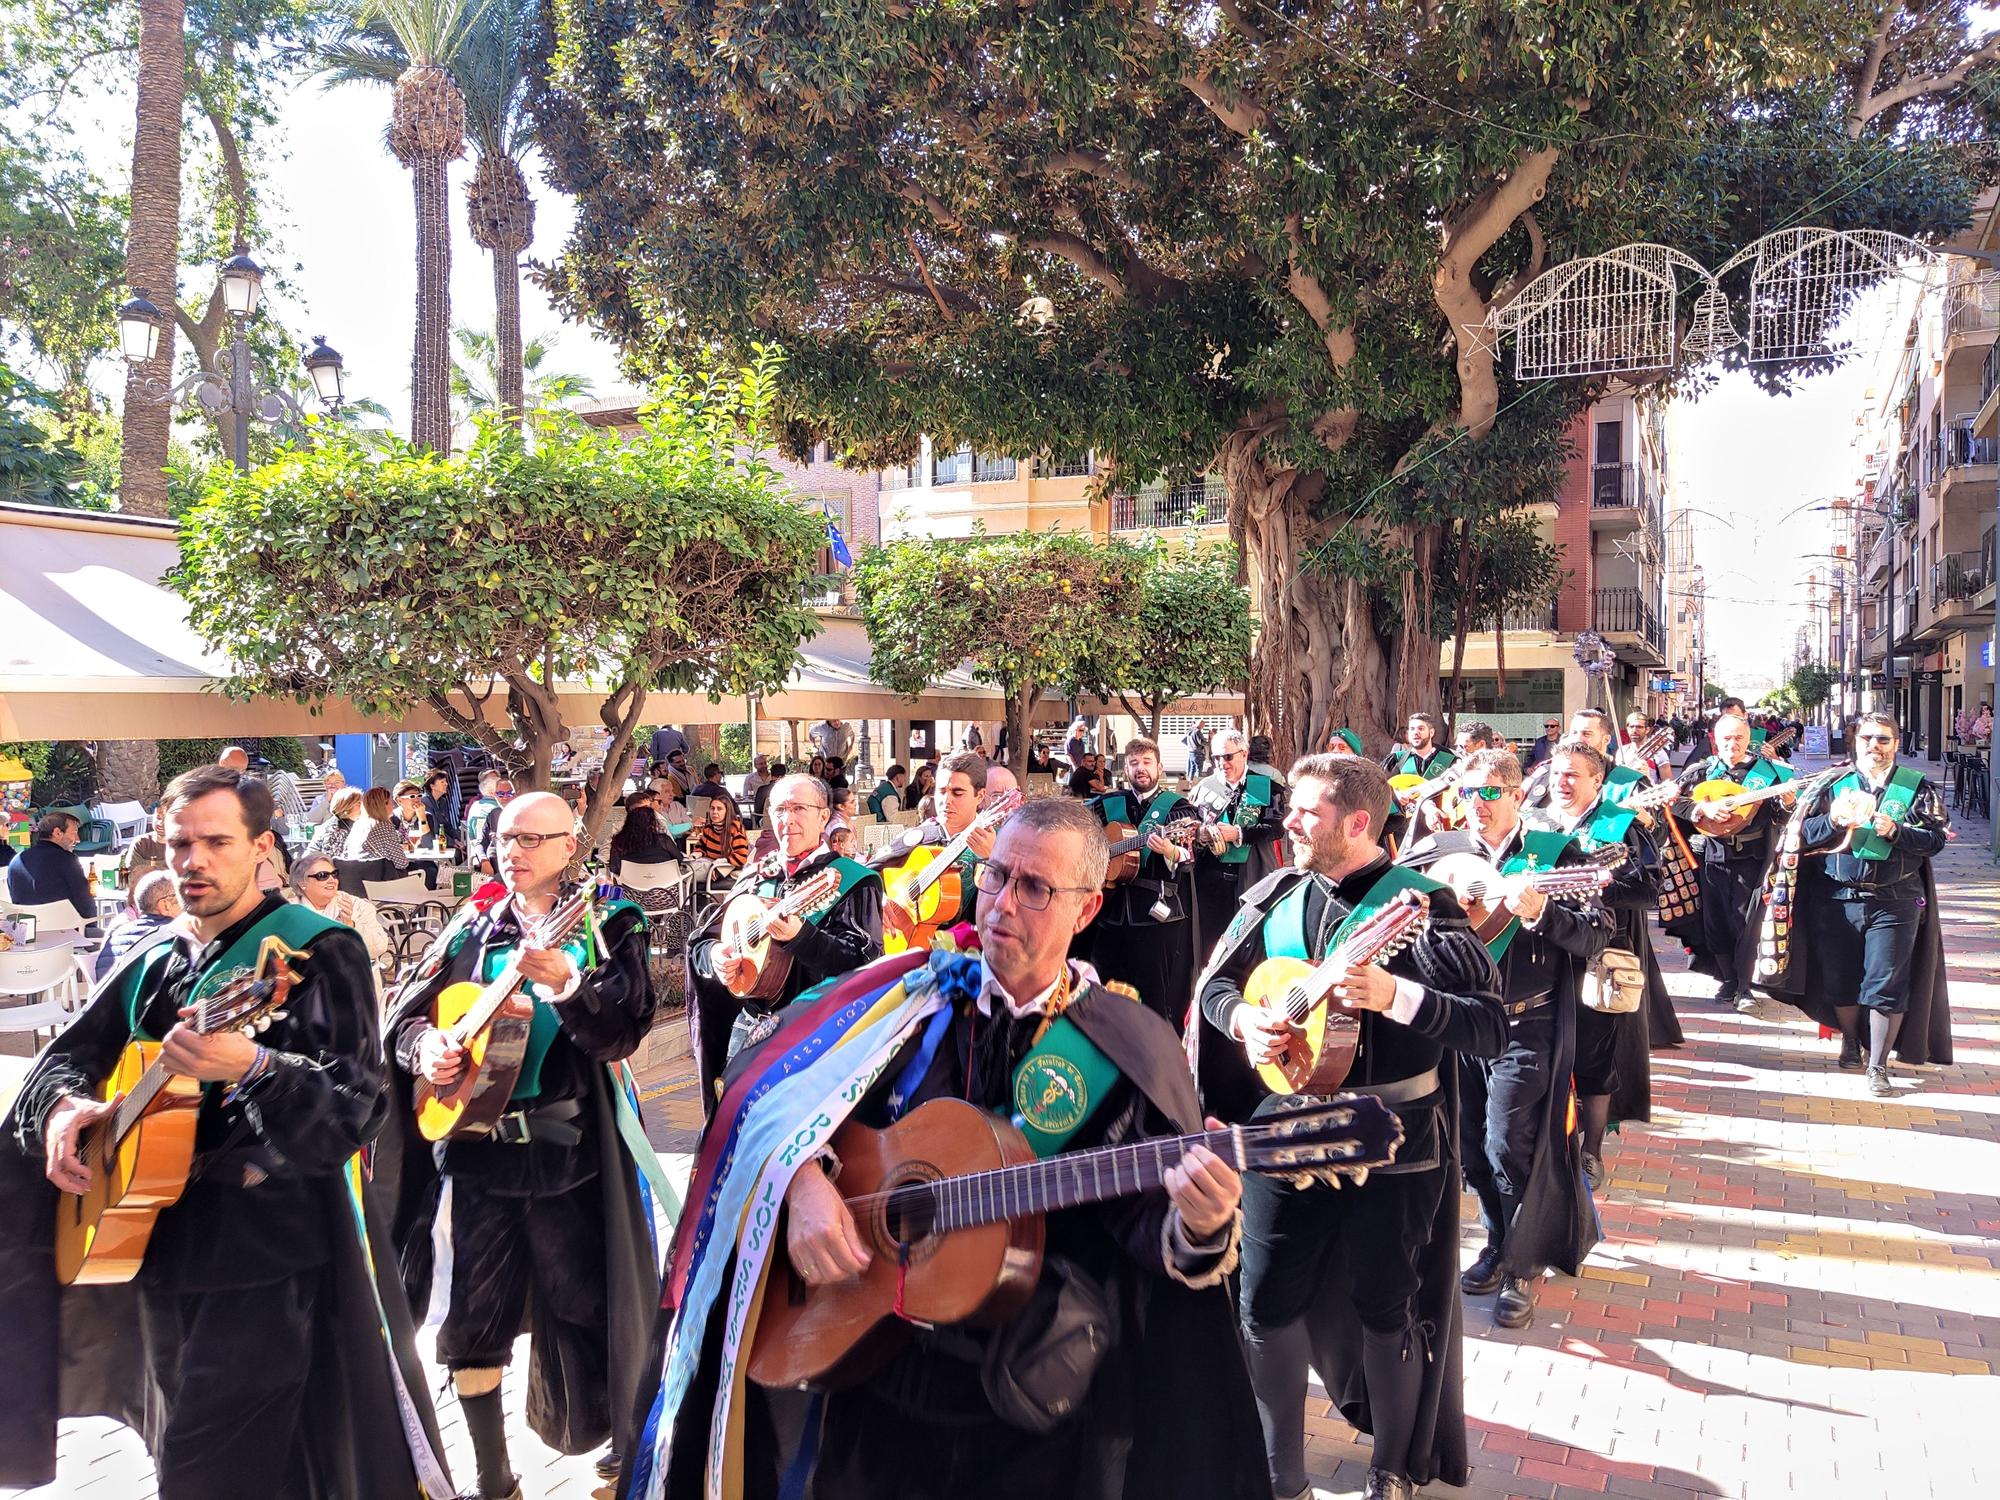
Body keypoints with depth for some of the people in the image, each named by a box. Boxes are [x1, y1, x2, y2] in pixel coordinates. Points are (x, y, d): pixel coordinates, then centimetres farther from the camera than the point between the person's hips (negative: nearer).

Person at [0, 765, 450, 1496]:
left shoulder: (318, 952, -12)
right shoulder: (154, 957, 9)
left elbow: (355, 1108, -21)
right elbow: (70, 1051, 16)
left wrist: (254, 1067, -39)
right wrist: (62, 1106, -7)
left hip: (270, 1254, -7)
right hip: (161, 1241, 7)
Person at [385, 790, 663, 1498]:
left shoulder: (606, 923, 0)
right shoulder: (474, 928, 11)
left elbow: (625, 1028, -13)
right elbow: (403, 1014, 11)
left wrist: (566, 983, -30)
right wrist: (424, 1045, -10)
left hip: (571, 1149, -3)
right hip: (476, 1144, 4)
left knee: (583, 1309, 2)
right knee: (472, 1315, 7)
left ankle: (629, 1441, 27)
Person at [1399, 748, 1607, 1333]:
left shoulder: (1554, 853, -4)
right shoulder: (1438, 851, 6)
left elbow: (1597, 934, -11)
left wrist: (1542, 914, -28)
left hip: (1524, 1027, -4)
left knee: (1507, 1148, -6)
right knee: (1471, 1147, 11)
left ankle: (1523, 1266, 12)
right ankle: (1499, 1243, 31)